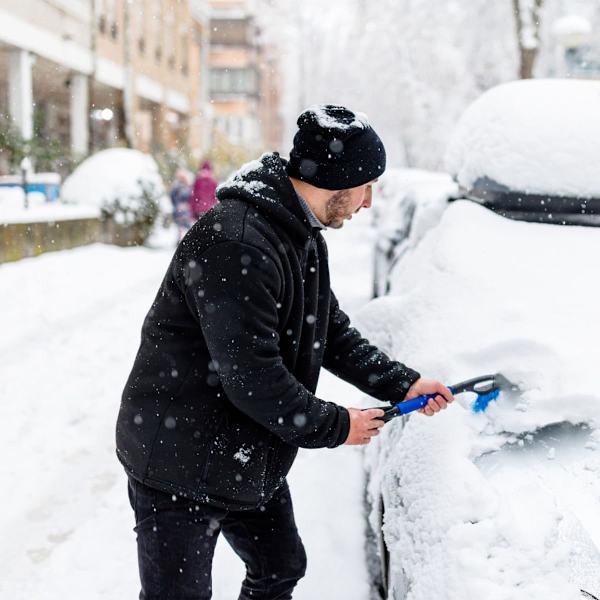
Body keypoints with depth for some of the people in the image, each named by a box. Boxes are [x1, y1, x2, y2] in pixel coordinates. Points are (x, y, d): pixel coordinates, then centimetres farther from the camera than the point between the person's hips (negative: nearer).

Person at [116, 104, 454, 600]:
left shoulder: (306, 237, 6)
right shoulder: (235, 242, -28)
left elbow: (333, 333, 17)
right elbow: (250, 376, -29)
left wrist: (403, 384, 10)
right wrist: (335, 426, -16)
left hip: (250, 461, 10)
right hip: (178, 466, -9)